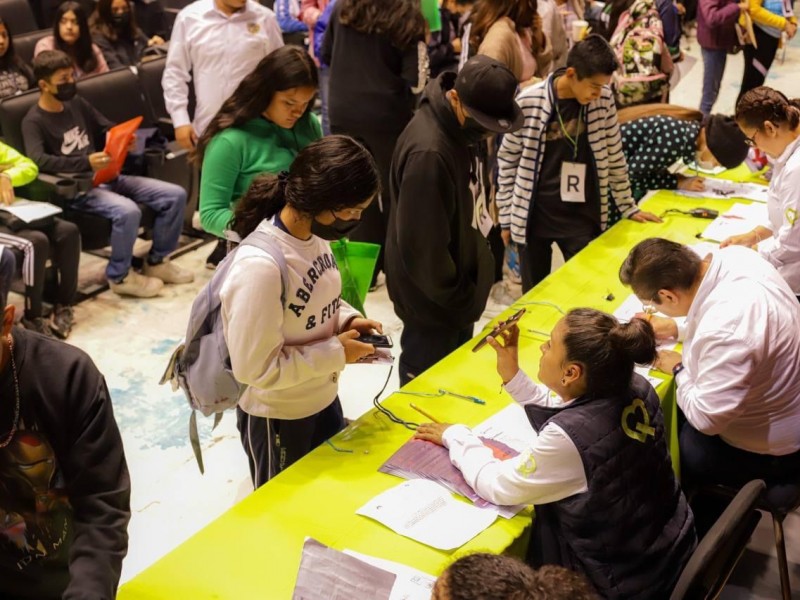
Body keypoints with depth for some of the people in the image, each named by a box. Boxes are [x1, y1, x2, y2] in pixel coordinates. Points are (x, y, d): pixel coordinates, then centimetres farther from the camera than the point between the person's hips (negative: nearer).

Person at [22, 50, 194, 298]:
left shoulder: (77, 104, 16)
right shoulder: (34, 121, -5)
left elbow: (108, 130, 25)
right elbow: (37, 160, -22)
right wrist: (86, 162, -33)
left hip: (107, 177, 7)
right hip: (77, 188, -7)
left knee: (175, 195, -6)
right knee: (127, 211, -36)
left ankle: (157, 261, 9)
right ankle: (119, 276, -12)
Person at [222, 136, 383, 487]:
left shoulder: (312, 236, -7)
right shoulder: (260, 266, -34)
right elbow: (255, 367, -29)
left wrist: (346, 319, -8)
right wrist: (336, 353, -23)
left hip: (323, 400, 8)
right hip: (278, 420, -7)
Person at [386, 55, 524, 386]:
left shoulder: (459, 129, -3)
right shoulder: (428, 152, -32)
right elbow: (422, 247, -28)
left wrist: (466, 290, 9)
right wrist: (459, 297, -15)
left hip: (457, 292, 9)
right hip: (435, 302, -9)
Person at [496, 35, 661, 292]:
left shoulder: (604, 100, -6)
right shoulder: (529, 102, -13)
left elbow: (614, 157, 7)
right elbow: (508, 160, -2)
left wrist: (628, 207, 12)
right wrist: (506, 215, 1)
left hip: (583, 215, 2)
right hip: (534, 215, -2)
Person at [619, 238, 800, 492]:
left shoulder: (725, 331, -41)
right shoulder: (733, 255, -14)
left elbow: (705, 418, -30)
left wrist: (679, 370, -13)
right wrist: (677, 329, 6)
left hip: (768, 448, -8)